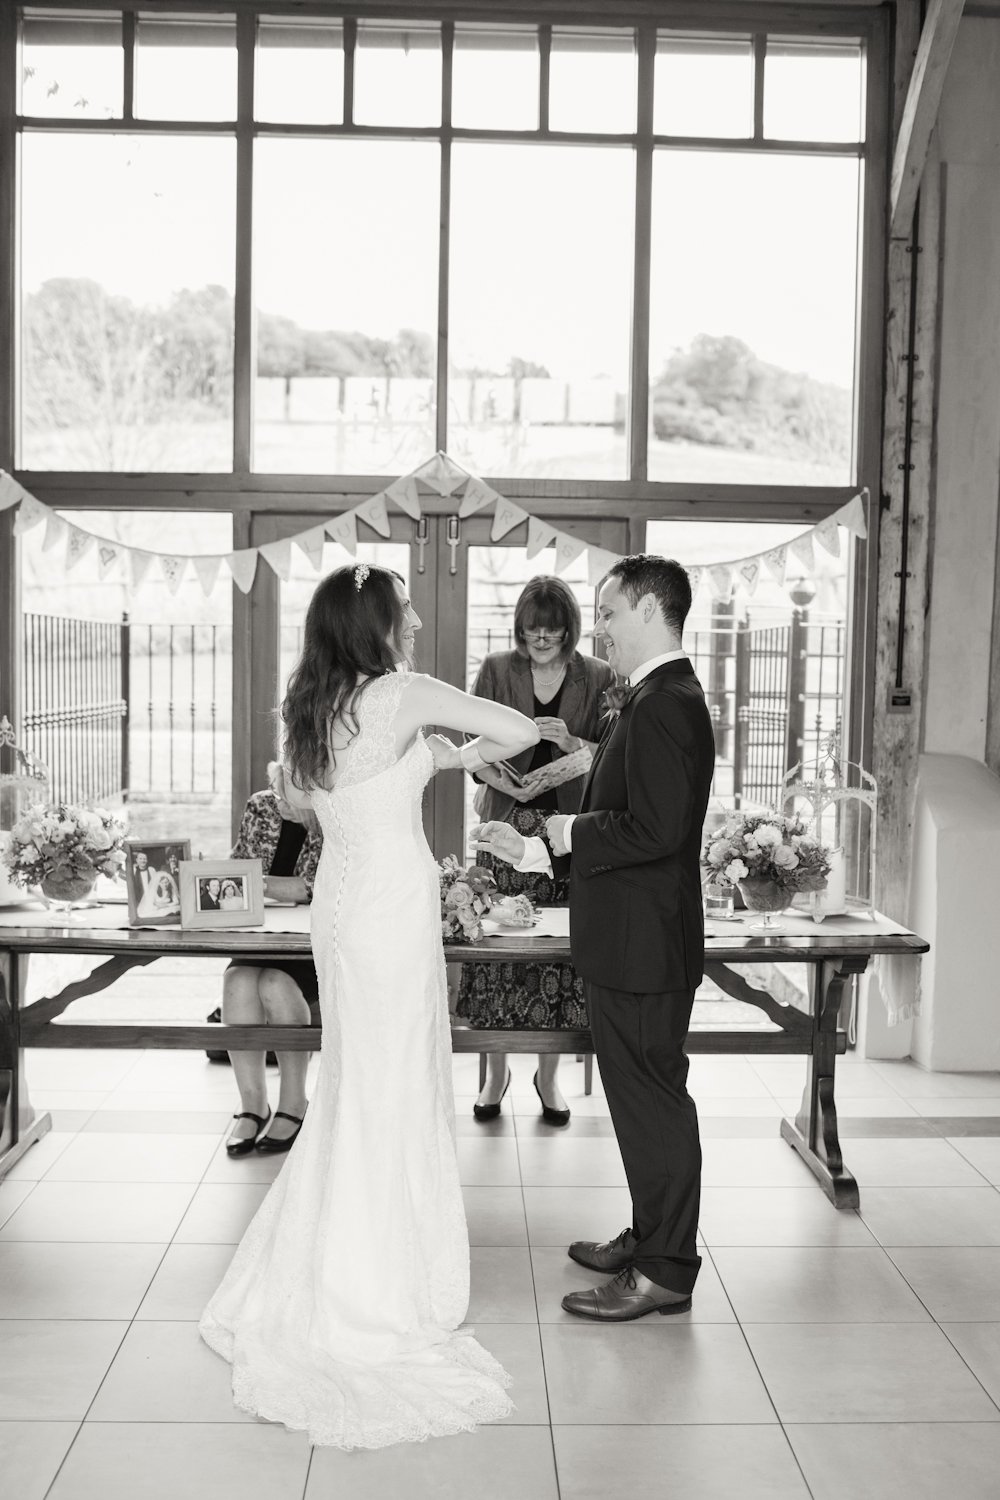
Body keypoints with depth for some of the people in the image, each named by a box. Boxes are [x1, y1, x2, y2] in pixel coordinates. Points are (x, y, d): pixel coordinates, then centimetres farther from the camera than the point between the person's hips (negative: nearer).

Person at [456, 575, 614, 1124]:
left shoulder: (598, 677, 4)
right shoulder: (497, 670, 5)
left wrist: (571, 742, -17)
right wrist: (511, 785, -16)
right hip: (507, 828, 0)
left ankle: (549, 1076, 20)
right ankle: (495, 1073, 17)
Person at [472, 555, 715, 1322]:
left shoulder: (665, 705, -20)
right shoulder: (661, 699, 13)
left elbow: (656, 830, -28)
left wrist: (574, 832, -12)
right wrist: (535, 849, 14)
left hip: (644, 946, -10)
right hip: (631, 942, 10)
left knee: (654, 1100, 1)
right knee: (643, 1096, 19)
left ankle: (666, 1271, 13)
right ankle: (651, 1236, 34)